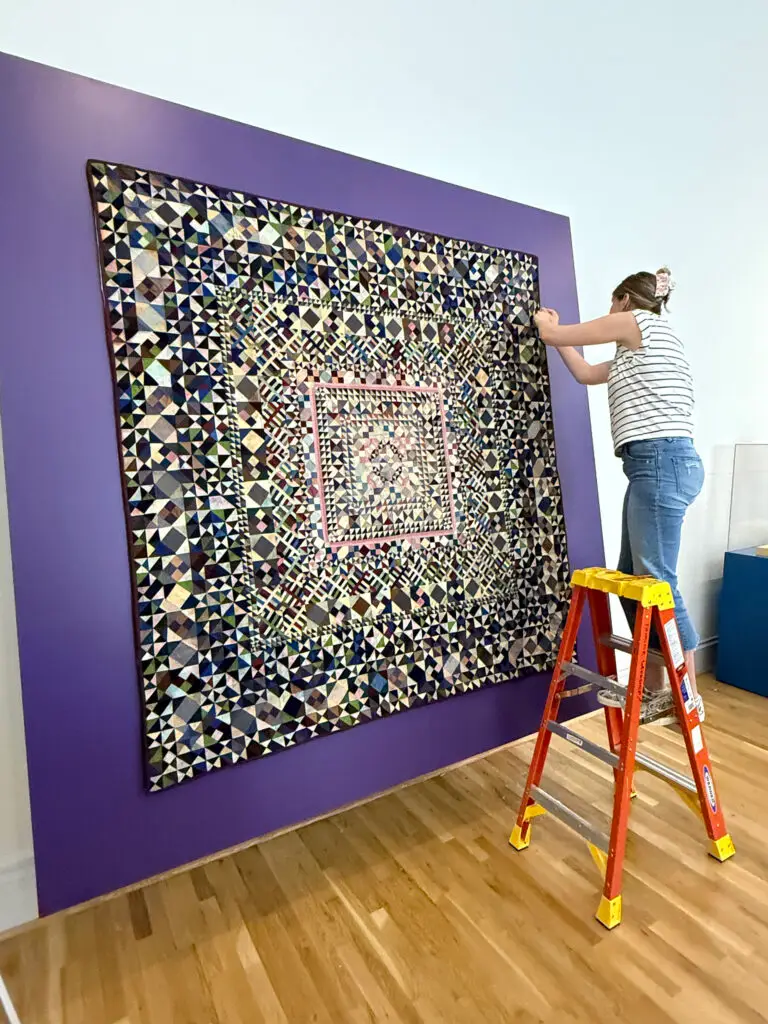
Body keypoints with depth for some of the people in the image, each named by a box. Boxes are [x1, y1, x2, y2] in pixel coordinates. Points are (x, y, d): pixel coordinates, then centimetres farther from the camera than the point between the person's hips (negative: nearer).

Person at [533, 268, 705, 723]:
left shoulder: (639, 322, 1)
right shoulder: (641, 349, 26)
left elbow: (553, 335, 5)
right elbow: (586, 372, 35)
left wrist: (545, 321, 28)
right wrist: (558, 333, 40)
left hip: (661, 463, -10)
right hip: (656, 466, 10)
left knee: (657, 581, -7)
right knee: (633, 579, 9)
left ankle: (688, 696, 4)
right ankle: (655, 687, 17)